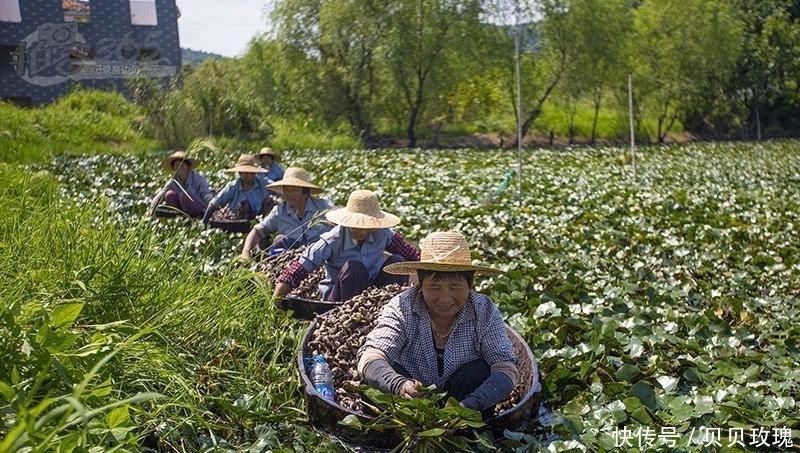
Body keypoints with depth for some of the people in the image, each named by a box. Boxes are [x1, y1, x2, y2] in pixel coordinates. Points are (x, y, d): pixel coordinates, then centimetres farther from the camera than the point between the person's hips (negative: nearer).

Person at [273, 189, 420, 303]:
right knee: (353, 267, -33)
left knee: (396, 261, -15)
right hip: (339, 297, -4)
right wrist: (282, 287, -36)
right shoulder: (334, 240, -20)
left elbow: (407, 251, 5)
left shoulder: (382, 233, -8)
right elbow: (304, 263, -27)